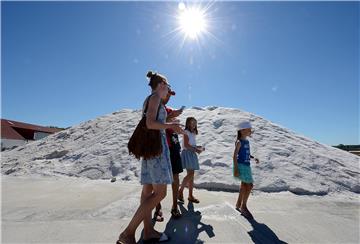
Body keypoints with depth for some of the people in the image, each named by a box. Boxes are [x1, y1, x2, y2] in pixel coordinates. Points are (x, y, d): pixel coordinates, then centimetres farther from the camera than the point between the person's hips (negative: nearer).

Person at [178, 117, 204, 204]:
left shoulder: (193, 133, 17)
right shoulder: (186, 132, -7)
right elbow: (186, 145, -15)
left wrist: (198, 147, 3)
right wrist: (196, 149, -17)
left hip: (192, 154, 8)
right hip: (187, 153, -8)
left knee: (191, 175, 7)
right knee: (190, 174, -12)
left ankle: (190, 195, 14)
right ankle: (180, 191, 4)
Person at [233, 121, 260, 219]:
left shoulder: (247, 141, 10)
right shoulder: (239, 142, -14)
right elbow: (235, 155, -17)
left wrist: (254, 158, 1)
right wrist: (236, 169, -20)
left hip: (246, 166, 8)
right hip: (241, 166, -8)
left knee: (244, 185, 15)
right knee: (249, 185, -5)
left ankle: (238, 204, 31)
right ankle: (243, 206, 12)